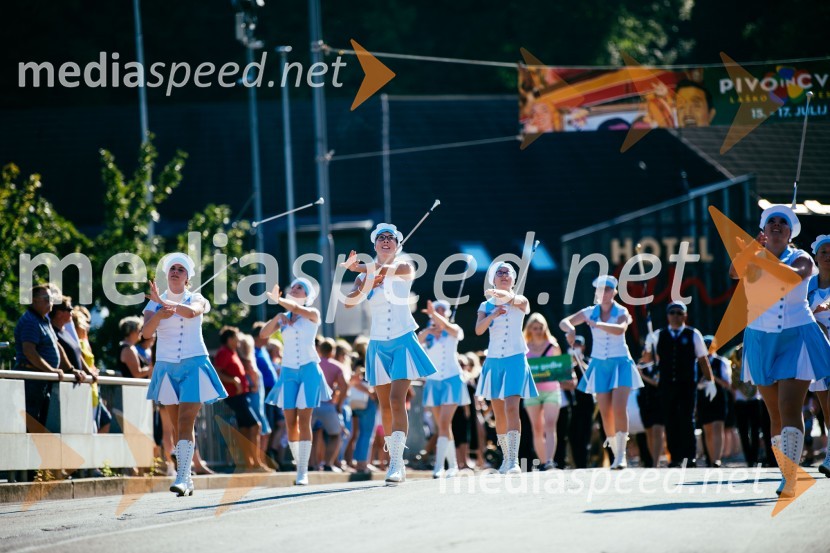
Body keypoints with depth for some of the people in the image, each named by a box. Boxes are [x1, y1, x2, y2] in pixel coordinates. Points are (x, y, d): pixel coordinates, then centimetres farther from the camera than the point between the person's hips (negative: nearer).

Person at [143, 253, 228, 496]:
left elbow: (191, 312, -22)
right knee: (178, 426, 6)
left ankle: (182, 478, -23)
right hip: (167, 367, 3)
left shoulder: (196, 299, 3)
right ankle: (187, 478, 14)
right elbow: (146, 330, -10)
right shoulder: (155, 304, 8)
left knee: (186, 422, -15)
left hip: (194, 365, -3)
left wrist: (163, 301, -32)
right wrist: (159, 314, -29)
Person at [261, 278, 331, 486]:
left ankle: (303, 471, -14)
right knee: (291, 422, -1)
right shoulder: (283, 318, 14)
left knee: (304, 419, -11)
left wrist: (278, 299, -17)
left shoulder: (313, 314, 4)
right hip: (288, 371, 4)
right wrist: (278, 318, -12)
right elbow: (263, 333, 1)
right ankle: (299, 466, 9)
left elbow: (297, 308, -17)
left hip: (309, 369, -4)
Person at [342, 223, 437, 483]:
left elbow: (391, 269, -26)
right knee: (384, 405, 6)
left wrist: (360, 267, -34)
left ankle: (397, 463, -23)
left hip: (403, 342, -4)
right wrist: (365, 287, -28)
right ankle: (394, 460, 15)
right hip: (378, 345, 4)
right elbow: (349, 302, -10)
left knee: (397, 400, -16)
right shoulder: (365, 274, 5)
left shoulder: (405, 268, -3)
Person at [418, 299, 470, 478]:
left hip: (451, 380, -4)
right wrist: (426, 332, -36)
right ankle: (452, 465, 17)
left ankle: (438, 465, -23)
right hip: (433, 381, 4)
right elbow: (416, 342, -14)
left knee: (444, 424, -16)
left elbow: (451, 329, -26)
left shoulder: (454, 330, -1)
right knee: (442, 426, 7)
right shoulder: (427, 333, 6)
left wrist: (434, 314, -42)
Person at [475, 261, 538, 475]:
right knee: (499, 414, 10)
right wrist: (492, 315, -28)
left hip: (515, 360, -4)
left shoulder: (520, 301, -1)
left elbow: (514, 299, -27)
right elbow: (479, 330, -8)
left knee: (511, 409, -19)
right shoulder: (487, 305, 8)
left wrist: (500, 294, -50)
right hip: (494, 361, 4)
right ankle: (506, 459, 23)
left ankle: (514, 460, -26)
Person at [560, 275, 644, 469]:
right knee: (605, 413, 1)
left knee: (619, 408, -17)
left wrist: (596, 324, -41)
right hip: (600, 364, 3)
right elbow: (564, 322, 0)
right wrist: (571, 329, -24)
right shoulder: (590, 312, 3)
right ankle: (616, 455, 11)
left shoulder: (621, 312, -7)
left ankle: (621, 455, -16)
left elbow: (620, 329, -28)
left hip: (621, 363, -3)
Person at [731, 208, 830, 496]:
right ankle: (787, 475, 17)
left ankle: (790, 479, -24)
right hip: (761, 341, 3)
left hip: (796, 341, -3)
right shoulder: (753, 258, 3)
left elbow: (794, 276, -27)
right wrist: (750, 250, -41)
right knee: (776, 414, 9)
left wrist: (764, 260, -42)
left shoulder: (801, 259, -2)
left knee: (790, 409, -16)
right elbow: (735, 272, -21)